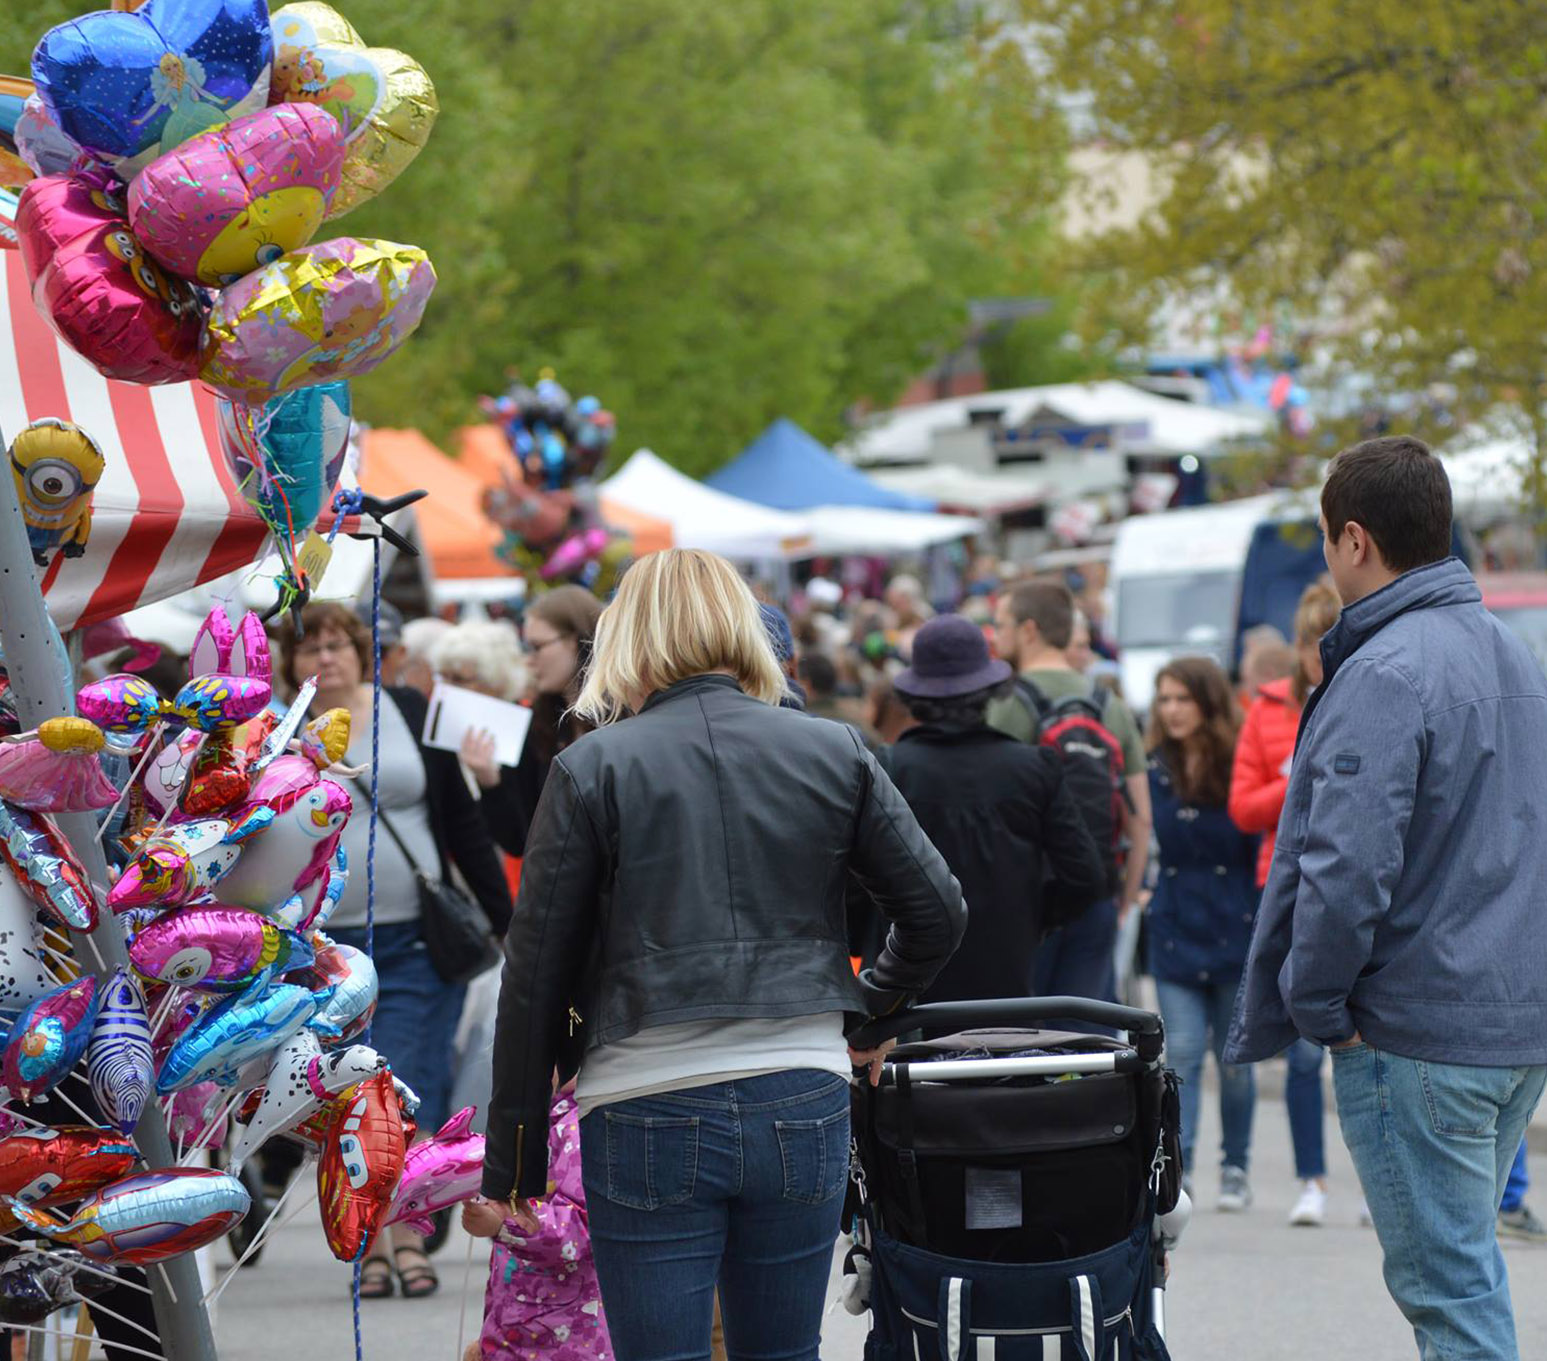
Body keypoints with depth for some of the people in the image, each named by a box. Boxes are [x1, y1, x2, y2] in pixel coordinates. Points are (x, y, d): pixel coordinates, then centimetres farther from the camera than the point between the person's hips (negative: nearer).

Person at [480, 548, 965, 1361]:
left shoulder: (592, 769, -2)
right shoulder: (835, 756, 5)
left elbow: (535, 979, -2)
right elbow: (937, 912, 7)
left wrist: (514, 1161, 6)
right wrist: (866, 1011, 25)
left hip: (649, 1118, -3)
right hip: (803, 1109, 3)